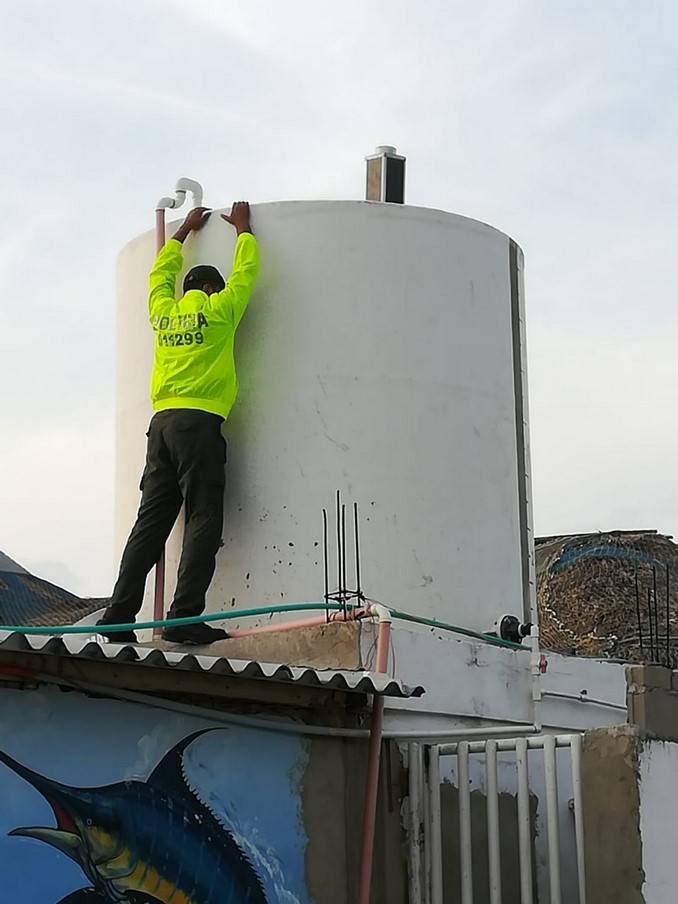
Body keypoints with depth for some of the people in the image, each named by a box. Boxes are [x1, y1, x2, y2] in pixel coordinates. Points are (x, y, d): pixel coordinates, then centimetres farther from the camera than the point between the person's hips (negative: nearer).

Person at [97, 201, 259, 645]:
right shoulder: (217, 310, 4)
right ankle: (185, 617, -19)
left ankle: (119, 616, -2)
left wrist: (185, 230, 47)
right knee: (203, 520, -9)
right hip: (198, 423, -6)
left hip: (162, 423, 6)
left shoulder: (164, 311, 18)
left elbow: (160, 274, 37)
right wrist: (242, 228, 31)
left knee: (152, 521, 5)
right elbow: (245, 272, 15)